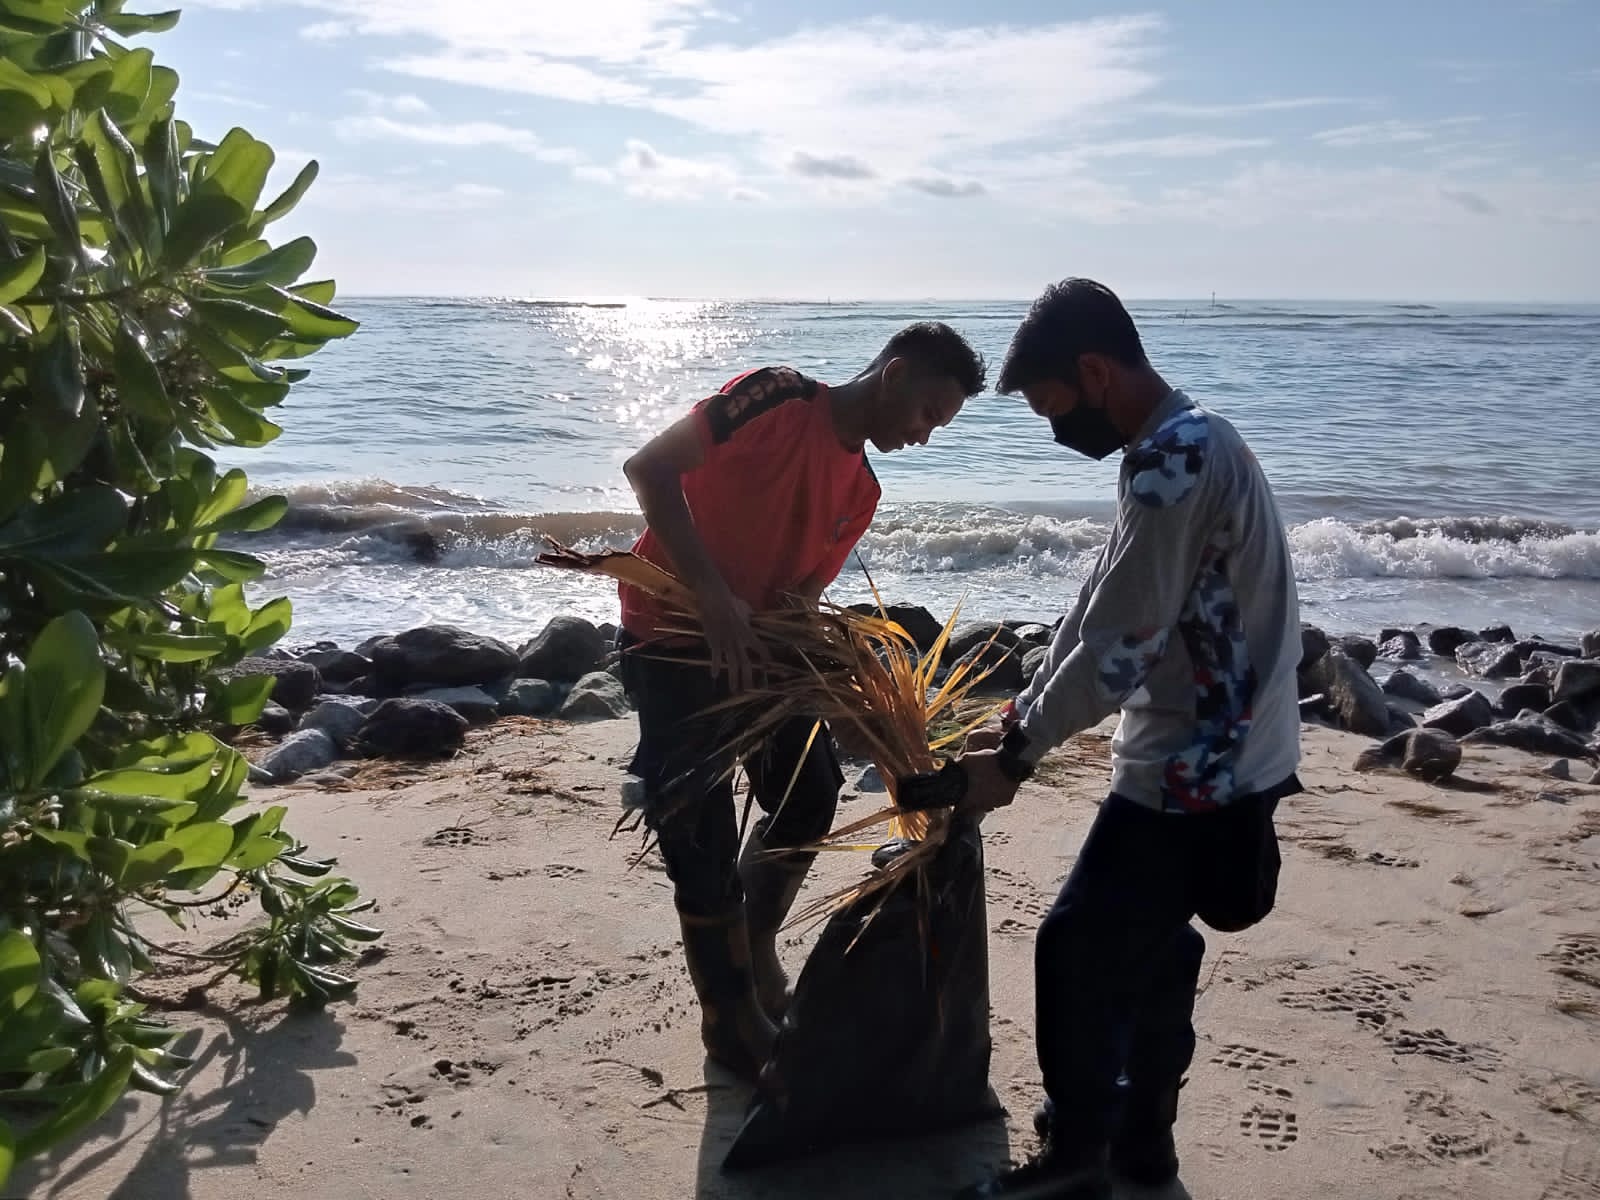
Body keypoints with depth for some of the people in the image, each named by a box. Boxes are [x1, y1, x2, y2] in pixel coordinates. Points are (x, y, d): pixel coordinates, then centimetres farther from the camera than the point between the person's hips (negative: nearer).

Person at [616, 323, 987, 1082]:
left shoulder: (861, 491, 6)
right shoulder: (778, 399, -18)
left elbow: (803, 585, 10)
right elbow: (650, 469, -25)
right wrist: (714, 597, -31)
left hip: (755, 644, 8)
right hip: (672, 640, -8)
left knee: (810, 795, 14)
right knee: (701, 841, -4)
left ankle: (757, 966, 34)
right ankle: (731, 1025, 12)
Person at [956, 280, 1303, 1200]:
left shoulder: (1174, 462, -22)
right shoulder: (1188, 446, 11)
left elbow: (1114, 651, -23)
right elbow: (1104, 612, 13)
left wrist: (1013, 759, -12)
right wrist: (1019, 722, 10)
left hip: (1195, 772, -10)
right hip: (1219, 760, 10)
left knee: (1080, 950, 0)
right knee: (1154, 948, 19)